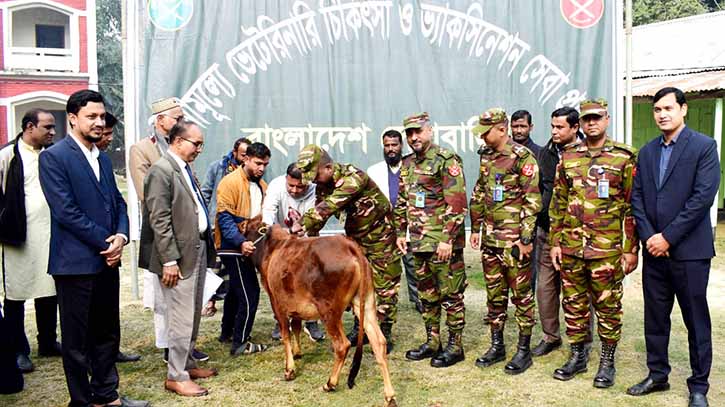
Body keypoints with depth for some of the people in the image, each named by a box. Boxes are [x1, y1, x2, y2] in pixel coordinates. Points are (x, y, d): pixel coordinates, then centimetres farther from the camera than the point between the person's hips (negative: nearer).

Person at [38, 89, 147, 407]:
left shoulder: (103, 158, 14)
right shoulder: (53, 157, -9)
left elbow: (118, 202, 13)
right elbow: (65, 211, -16)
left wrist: (121, 236, -6)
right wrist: (106, 242, -13)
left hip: (107, 260, 7)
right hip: (76, 262, -7)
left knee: (107, 333, 15)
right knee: (77, 339, 6)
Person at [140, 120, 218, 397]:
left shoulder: (185, 169, 14)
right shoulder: (161, 170, -13)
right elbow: (159, 220, -18)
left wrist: (206, 246, 14)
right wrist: (169, 260, -20)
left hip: (198, 250, 9)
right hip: (178, 255, -9)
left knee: (193, 315, 17)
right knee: (182, 318, -3)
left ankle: (187, 363, 30)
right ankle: (176, 376, 9)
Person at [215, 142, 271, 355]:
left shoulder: (261, 185, 10)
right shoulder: (230, 182, -13)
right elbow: (225, 218, -19)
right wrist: (240, 242, -29)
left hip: (248, 246, 8)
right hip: (233, 247, -8)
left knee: (237, 289, 20)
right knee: (250, 292, -10)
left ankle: (228, 331, 36)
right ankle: (240, 343, -2)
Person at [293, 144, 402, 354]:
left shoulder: (353, 177, -32)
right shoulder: (323, 183, -6)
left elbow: (329, 207, -41)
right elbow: (319, 208, 1)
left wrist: (302, 224, -41)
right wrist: (309, 236, -9)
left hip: (379, 234, -8)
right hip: (355, 235, 8)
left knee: (384, 284, -1)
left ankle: (385, 334, 9)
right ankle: (360, 327, 27)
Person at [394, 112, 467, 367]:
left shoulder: (446, 160, -11)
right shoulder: (407, 165, 14)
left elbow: (457, 203, -16)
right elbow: (401, 203, 21)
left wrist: (448, 239, -19)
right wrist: (401, 233, 14)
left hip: (443, 242, -8)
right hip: (418, 242, 8)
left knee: (451, 295, 2)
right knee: (426, 294, 15)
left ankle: (455, 346, 13)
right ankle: (432, 342, 27)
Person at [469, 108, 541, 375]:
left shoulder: (522, 158, -11)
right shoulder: (486, 156, 11)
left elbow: (532, 201, -14)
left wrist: (526, 238, -16)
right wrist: (476, 229, 16)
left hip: (514, 240, -7)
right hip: (490, 239, 7)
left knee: (521, 294, 3)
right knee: (494, 293, 13)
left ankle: (524, 350, 14)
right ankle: (497, 346, 25)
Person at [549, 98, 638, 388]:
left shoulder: (624, 157, -2)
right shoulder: (568, 157, 8)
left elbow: (632, 206, -3)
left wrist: (631, 249, -5)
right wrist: (555, 242, 7)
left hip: (607, 248, -3)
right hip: (571, 246, 4)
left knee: (608, 306, 7)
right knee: (573, 303, 12)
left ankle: (607, 362, 21)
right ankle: (577, 356, 26)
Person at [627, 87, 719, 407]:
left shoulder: (704, 146, -5)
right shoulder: (647, 152, 11)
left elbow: (703, 197, -14)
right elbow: (637, 198, 7)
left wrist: (668, 237, -16)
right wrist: (648, 237, -7)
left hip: (689, 250, -5)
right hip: (654, 250, 5)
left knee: (696, 321, 6)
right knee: (655, 318, 13)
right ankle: (657, 375, 27)